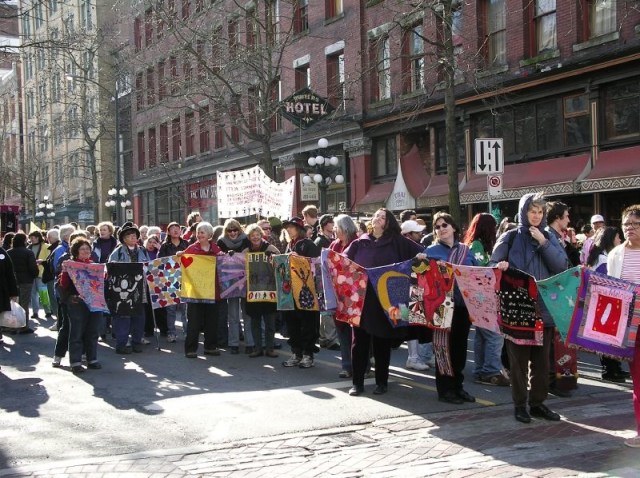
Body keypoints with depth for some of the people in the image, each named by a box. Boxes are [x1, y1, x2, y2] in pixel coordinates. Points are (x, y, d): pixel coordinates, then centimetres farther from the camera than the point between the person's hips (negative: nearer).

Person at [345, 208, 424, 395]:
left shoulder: (396, 241, 4)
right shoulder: (359, 243, 11)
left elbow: (421, 254, 1)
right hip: (360, 298, 2)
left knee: (382, 341, 7)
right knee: (359, 340, 2)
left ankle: (382, 381, 18)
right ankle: (357, 382, 9)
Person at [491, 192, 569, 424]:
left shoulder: (549, 238, 10)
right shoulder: (510, 237, 1)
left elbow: (562, 266, -1)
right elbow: (493, 265, -3)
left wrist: (543, 243, -10)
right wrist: (500, 267, -26)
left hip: (544, 307, 3)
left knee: (542, 359, 8)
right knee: (519, 358, 1)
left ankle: (538, 403, 19)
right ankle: (520, 404, 10)